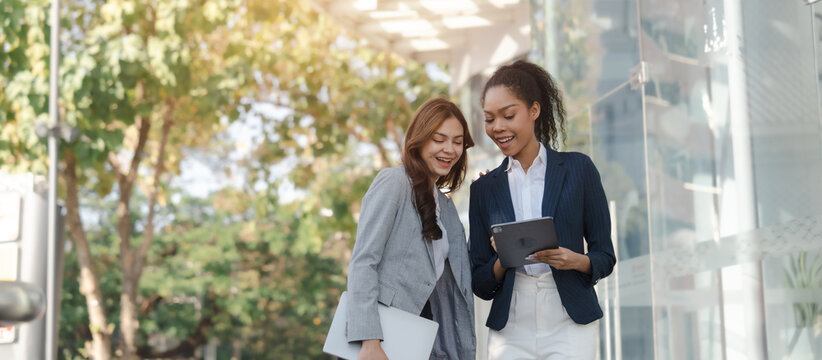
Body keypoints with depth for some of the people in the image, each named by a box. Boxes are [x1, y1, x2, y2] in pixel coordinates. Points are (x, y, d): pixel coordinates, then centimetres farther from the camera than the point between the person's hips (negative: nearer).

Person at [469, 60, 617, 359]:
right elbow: (480, 284, 9)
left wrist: (576, 261, -14)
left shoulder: (578, 168, 4)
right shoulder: (484, 188, 10)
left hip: (570, 326, -2)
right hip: (510, 331, 2)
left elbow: (606, 258, 6)